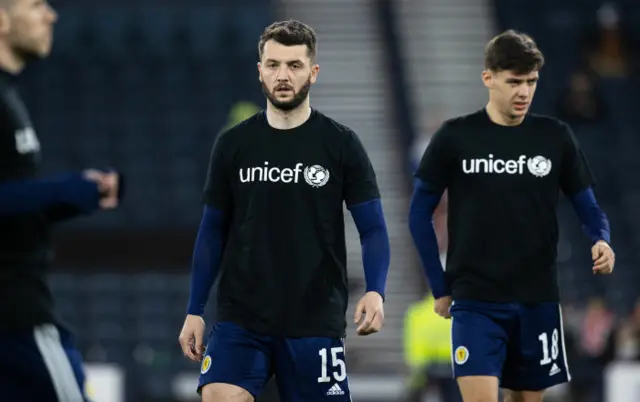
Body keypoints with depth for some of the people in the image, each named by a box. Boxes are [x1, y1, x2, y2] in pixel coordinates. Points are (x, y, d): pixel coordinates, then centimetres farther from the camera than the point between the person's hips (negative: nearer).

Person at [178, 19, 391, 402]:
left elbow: (373, 229, -1)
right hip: (241, 320, 1)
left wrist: (376, 291, -19)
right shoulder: (233, 145, 4)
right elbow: (213, 232, 11)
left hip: (315, 323, -1)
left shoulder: (340, 144, -1)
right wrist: (195, 311, 6)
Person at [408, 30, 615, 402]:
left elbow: (587, 206, 8)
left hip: (538, 301, 3)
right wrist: (441, 288, 4)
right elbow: (420, 215, 5)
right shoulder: (455, 137, -2)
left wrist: (601, 241, -14)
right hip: (475, 301, -3)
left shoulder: (556, 137, 3)